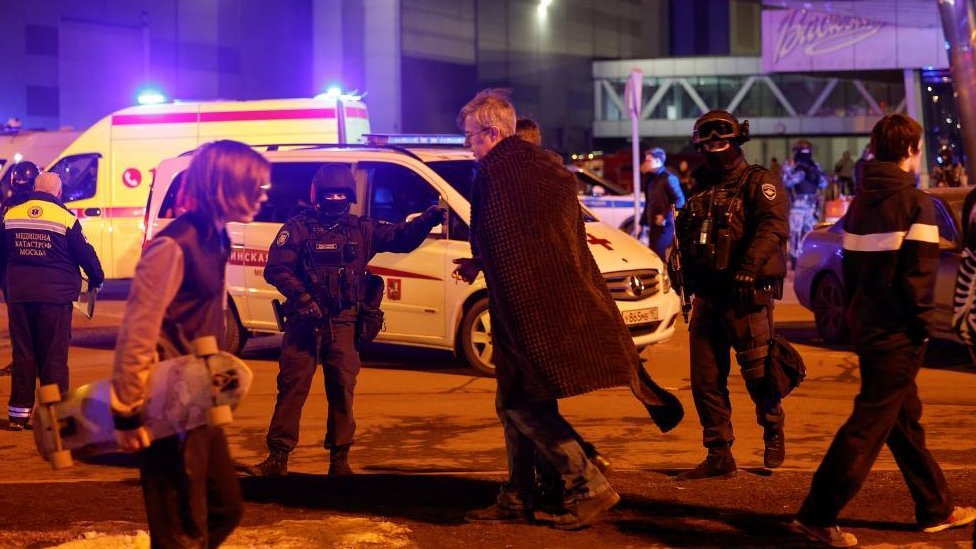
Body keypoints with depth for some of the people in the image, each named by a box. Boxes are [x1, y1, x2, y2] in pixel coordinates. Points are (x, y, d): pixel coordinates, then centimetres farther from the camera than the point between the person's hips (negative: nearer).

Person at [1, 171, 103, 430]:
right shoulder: (65, 218, -8)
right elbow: (84, 253, -3)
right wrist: (96, 278, 15)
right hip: (55, 296, -4)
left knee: (22, 354, 11)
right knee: (54, 357, 2)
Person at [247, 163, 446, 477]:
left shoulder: (361, 230, 10)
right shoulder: (298, 228, -2)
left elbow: (401, 238, 8)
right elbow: (275, 269, -8)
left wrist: (426, 221, -10)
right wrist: (301, 296, -21)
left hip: (343, 324, 3)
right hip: (305, 322, -3)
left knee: (342, 389, 4)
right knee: (291, 387, -1)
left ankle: (339, 460, 13)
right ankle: (278, 457, 3)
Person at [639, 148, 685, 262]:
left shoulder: (668, 178, -11)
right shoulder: (651, 179, 14)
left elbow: (679, 200, -15)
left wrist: (665, 216, -18)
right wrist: (643, 222, 18)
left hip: (665, 225, -8)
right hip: (654, 224, 8)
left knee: (659, 255, -13)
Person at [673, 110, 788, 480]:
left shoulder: (757, 182, -3)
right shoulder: (699, 190, 17)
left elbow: (773, 226, -20)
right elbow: (685, 238, 25)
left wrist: (749, 266, -32)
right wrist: (687, 281, 15)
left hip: (746, 296, -6)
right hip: (707, 297, 7)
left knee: (757, 373, 0)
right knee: (705, 380, 4)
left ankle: (774, 432, 27)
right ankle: (719, 456, 12)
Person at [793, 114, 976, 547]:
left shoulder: (861, 203, 11)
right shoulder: (915, 203, -13)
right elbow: (918, 273, -19)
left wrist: (859, 313, 17)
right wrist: (922, 324, -9)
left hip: (866, 326, 9)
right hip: (897, 334, -9)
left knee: (905, 419, 16)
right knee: (870, 424, -6)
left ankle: (936, 508, 27)